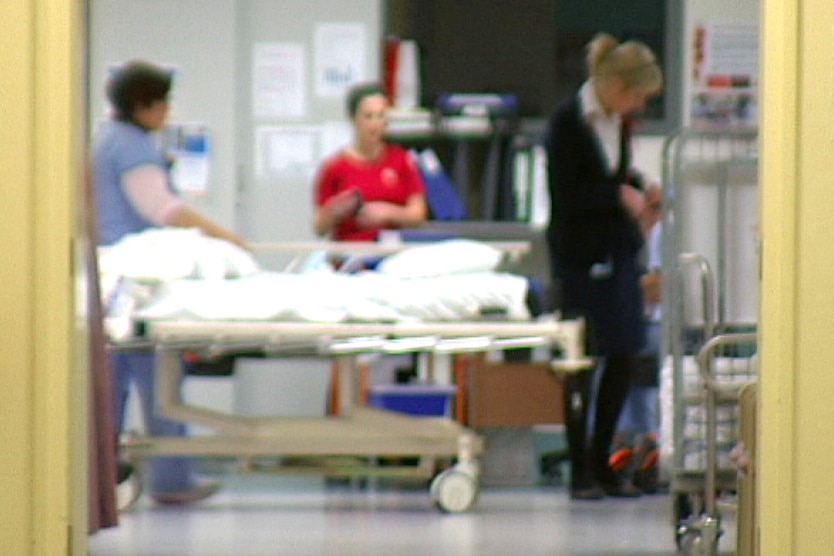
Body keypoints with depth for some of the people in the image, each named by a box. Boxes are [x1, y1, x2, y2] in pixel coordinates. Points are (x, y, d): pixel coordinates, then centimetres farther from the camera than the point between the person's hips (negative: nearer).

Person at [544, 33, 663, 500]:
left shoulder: (620, 119, 7)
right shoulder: (568, 122, -14)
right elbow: (566, 196, -17)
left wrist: (640, 190, 2)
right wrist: (620, 196, -17)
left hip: (619, 249, 7)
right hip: (580, 252, -7)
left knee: (625, 355, 6)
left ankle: (601, 462, 18)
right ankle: (581, 471, 7)